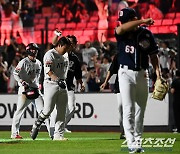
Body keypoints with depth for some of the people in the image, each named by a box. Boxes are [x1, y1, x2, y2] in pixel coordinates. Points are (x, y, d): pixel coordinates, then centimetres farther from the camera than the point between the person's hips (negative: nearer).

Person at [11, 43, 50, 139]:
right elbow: (15, 74, -11)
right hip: (25, 90, -6)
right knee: (20, 111, -3)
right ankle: (14, 133, 3)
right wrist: (23, 83, -20)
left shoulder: (38, 63, 15)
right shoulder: (24, 62, -7)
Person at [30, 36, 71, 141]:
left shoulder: (65, 55, 15)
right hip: (51, 84, -7)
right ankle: (36, 126, 11)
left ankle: (58, 135, 5)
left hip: (63, 85, 7)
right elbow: (48, 70, -20)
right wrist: (58, 80, -31)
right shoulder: (50, 54, -9)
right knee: (48, 110, -11)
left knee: (62, 111, 3)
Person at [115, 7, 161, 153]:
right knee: (128, 109, -10)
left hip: (142, 74, 2)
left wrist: (157, 70, -9)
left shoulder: (146, 34, 0)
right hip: (126, 73, -2)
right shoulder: (122, 33, -4)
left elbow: (153, 55, 5)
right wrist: (143, 21, -33)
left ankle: (138, 141, 17)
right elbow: (121, 29, -29)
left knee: (140, 110, 8)